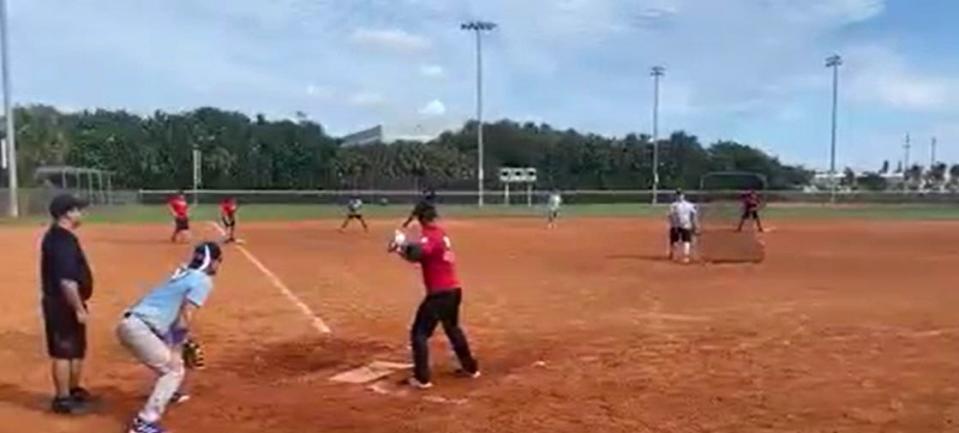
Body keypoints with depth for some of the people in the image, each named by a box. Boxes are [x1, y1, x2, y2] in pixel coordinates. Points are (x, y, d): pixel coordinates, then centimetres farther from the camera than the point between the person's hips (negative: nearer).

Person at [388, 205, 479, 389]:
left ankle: (422, 378, -2)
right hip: (454, 290, 9)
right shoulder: (441, 234, 13)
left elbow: (418, 253, -35)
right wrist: (402, 249, 3)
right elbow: (423, 254, 16)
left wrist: (401, 243, -19)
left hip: (439, 293, -9)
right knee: (453, 329, 27)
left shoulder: (430, 236, -15)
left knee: (419, 333, -1)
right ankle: (471, 368, 36)